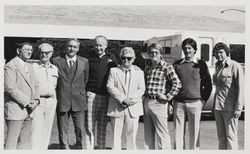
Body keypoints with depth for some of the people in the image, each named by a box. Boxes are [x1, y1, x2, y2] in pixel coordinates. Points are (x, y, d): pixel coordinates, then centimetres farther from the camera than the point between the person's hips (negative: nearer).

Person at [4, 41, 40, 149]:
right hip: (15, 109, -8)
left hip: (28, 110, 8)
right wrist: (27, 102, -16)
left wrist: (36, 100, -2)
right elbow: (10, 88, -17)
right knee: (11, 142, -4)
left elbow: (35, 85, 17)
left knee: (25, 142, 11)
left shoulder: (30, 67, 18)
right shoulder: (10, 66, -8)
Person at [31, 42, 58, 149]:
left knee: (46, 132, 7)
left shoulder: (55, 69, 13)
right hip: (37, 102, -4)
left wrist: (55, 100, 12)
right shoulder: (33, 67, -1)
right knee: (36, 131, -7)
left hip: (51, 102, 4)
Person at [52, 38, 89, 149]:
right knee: (62, 131, 7)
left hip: (78, 102, 0)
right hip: (61, 101, 0)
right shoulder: (57, 61, 2)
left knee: (80, 131, 2)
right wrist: (58, 93, 6)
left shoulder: (84, 62, 5)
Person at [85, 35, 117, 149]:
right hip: (91, 95, -1)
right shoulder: (89, 58, 7)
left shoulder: (111, 58, 10)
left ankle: (101, 148, 16)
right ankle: (89, 148, 7)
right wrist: (85, 91, -2)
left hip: (106, 97, 1)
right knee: (90, 126, 0)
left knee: (102, 127, 7)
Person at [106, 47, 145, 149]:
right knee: (116, 136, 4)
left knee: (131, 136, 3)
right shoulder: (114, 71, 7)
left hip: (133, 108, 1)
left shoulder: (139, 72, 11)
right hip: (116, 108, -1)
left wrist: (131, 99, -13)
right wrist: (123, 99, -15)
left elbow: (141, 89, 4)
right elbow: (110, 87, -3)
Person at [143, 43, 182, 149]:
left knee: (162, 134, -3)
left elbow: (177, 84, -13)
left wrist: (168, 97, -12)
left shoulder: (166, 67, -6)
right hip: (146, 103, 6)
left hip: (158, 103, -6)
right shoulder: (147, 68, 13)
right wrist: (143, 98, 12)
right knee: (148, 134, 13)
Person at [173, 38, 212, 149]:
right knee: (178, 133, 4)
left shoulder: (200, 64, 4)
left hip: (195, 103, -1)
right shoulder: (177, 64, 9)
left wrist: (203, 100, 0)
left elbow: (208, 85, 7)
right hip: (178, 103, 2)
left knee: (194, 133, 3)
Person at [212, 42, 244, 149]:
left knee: (230, 135, -4)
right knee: (221, 135, 10)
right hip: (218, 106, 7)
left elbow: (241, 88, -13)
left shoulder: (235, 66, -9)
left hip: (230, 107, -7)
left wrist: (238, 108, -17)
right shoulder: (218, 67, 13)